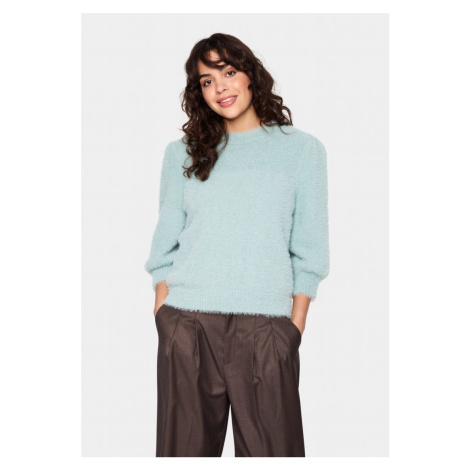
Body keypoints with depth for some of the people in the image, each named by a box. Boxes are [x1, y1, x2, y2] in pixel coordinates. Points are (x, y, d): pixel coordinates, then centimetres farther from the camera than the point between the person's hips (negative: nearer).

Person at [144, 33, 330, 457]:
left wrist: (296, 327, -1)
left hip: (265, 325, -1)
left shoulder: (303, 149, 9)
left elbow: (308, 251, 6)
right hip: (187, 326, 2)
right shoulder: (183, 153, 14)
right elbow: (165, 246, 12)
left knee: (271, 450, -2)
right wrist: (162, 319, 2)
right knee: (186, 446, 4)